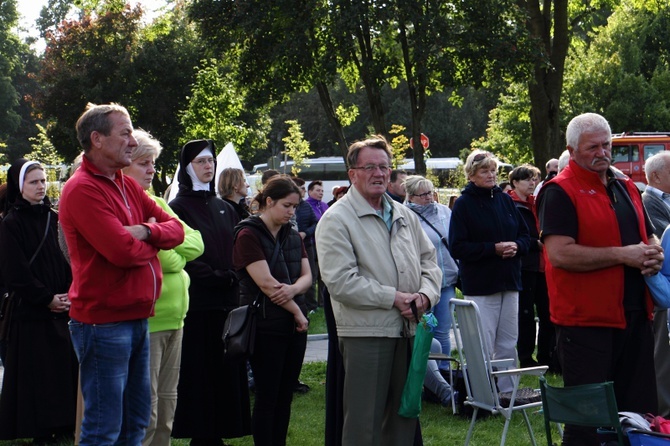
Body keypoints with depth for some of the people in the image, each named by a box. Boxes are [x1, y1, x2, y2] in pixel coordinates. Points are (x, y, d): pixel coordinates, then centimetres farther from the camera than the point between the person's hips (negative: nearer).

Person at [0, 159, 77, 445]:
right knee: (35, 372, -2)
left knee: (64, 366, 3)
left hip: (62, 308, 5)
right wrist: (47, 299, -11)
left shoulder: (54, 218, 10)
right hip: (30, 311, -5)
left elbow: (68, 260, 8)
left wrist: (69, 294, -6)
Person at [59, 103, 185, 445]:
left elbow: (176, 229, 9)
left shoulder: (127, 186, 13)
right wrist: (152, 243, -2)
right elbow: (123, 251, -24)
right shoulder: (82, 189, -15)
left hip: (136, 319, 9)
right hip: (104, 323, -9)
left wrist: (147, 232, -13)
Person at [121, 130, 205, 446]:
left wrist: (166, 245, -8)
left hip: (173, 317, 9)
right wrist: (176, 254, -3)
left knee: (166, 409, 14)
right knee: (144, 415, -7)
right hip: (143, 321, -9)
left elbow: (196, 242, 7)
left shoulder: (156, 203, 16)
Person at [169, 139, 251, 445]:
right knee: (199, 372, -3)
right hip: (196, 302, -6)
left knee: (226, 371, 6)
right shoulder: (179, 208, -2)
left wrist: (231, 277, -4)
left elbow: (237, 252, 14)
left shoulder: (224, 209, 16)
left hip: (226, 302, 6)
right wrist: (216, 277, -14)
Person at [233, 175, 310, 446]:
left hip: (294, 326, 6)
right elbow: (266, 283, -15)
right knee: (267, 398, -2)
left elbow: (307, 275, 7)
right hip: (267, 326, -6)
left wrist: (293, 289, -16)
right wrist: (297, 312, -10)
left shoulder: (292, 236, 13)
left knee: (285, 397, 9)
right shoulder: (248, 235, -9)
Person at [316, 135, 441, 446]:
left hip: (408, 330, 7)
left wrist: (426, 294, -3)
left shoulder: (404, 216, 15)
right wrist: (395, 298, -16)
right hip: (366, 334, -7)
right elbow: (341, 281, -17)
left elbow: (429, 260, 19)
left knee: (404, 418, 15)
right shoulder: (336, 219, -8)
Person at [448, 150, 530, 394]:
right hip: (480, 285, -5)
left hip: (509, 282, 5)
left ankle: (507, 391, 20)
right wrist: (493, 248, -17)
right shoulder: (463, 204, -5)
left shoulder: (505, 199, 9)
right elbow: (458, 247, -11)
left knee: (508, 343, 11)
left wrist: (516, 246, -9)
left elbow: (525, 235, 14)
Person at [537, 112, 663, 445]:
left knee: (640, 412, 13)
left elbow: (647, 236, 26)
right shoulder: (559, 192, -8)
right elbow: (559, 253, -20)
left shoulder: (626, 187, 15)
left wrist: (654, 255, 2)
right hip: (587, 321, -7)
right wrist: (623, 255, -18)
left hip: (635, 316, 7)